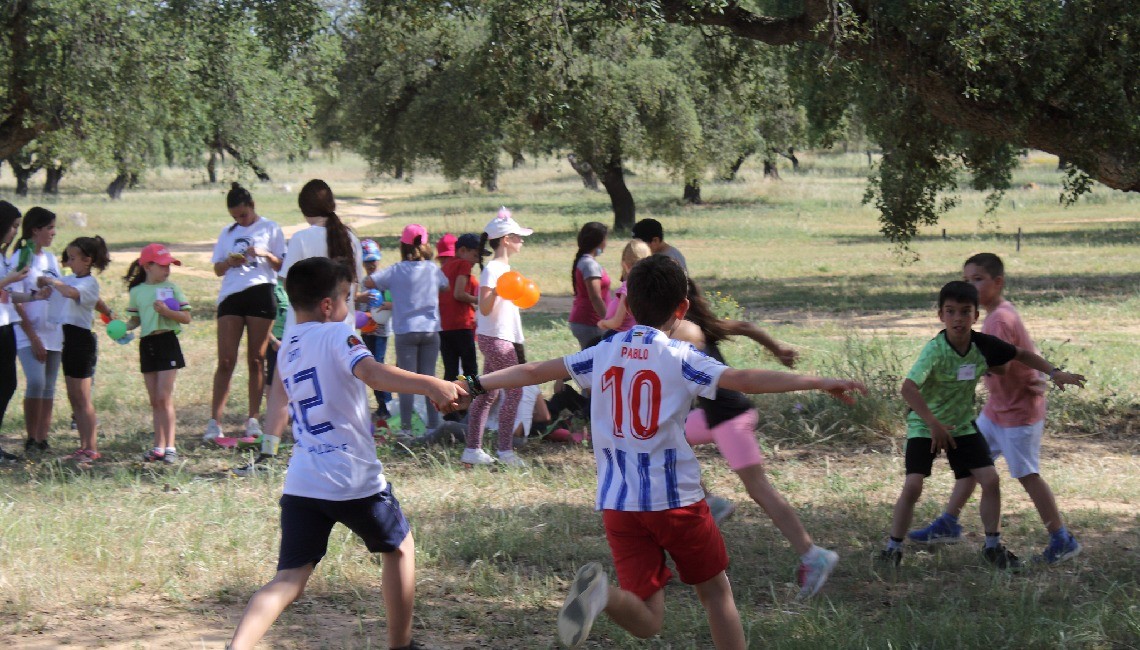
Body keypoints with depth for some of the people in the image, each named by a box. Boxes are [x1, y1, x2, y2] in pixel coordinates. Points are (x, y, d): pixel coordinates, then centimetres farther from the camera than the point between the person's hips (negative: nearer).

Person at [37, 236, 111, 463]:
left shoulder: (90, 282, -12)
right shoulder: (69, 279, 12)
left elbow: (71, 292, -32)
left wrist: (52, 281, -19)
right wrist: (45, 283, -1)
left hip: (82, 340, -9)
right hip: (69, 339, 9)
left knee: (82, 398, -6)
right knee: (73, 397, 10)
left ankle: (92, 448, -3)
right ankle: (84, 446, 15)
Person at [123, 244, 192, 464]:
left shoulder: (171, 288, -1)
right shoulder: (137, 292, 8)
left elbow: (186, 318, -4)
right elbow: (135, 319, 16)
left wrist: (166, 311, -19)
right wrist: (123, 327, -4)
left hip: (167, 341, -4)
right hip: (147, 344, 4)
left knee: (164, 398, -9)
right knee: (155, 401, 8)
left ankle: (170, 447, -6)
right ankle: (159, 446, 14)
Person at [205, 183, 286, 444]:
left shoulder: (270, 228, 7)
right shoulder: (228, 233, 17)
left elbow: (282, 266, 5)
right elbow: (217, 269, 16)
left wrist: (265, 254, -13)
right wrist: (229, 262, -5)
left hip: (260, 294, -2)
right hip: (231, 296, 2)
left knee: (256, 360, 2)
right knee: (225, 361, -5)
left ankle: (253, 419, 9)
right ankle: (215, 422, -7)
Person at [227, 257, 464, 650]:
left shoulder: (287, 347, 14)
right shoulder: (337, 334, -7)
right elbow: (371, 373, -27)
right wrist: (430, 385, -40)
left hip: (300, 482, 5)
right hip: (354, 481, -5)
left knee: (289, 578, 1)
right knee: (399, 546, 21)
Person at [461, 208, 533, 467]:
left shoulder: (504, 267, 14)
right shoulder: (492, 269, -16)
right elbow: (485, 308, -23)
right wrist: (496, 290, -38)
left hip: (504, 337, 10)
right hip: (496, 338, -10)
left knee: (487, 393, 10)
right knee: (514, 391, -8)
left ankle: (472, 449, 13)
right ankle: (504, 449, -3)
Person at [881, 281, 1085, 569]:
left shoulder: (984, 345, -11)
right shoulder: (935, 350, -27)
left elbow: (1021, 354, 9)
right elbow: (908, 388, -38)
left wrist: (1054, 373, 1)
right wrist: (934, 424, -40)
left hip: (962, 424, 5)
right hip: (925, 424, -5)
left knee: (990, 479, -2)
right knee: (913, 485, -16)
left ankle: (993, 545, 15)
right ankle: (893, 548, 1)